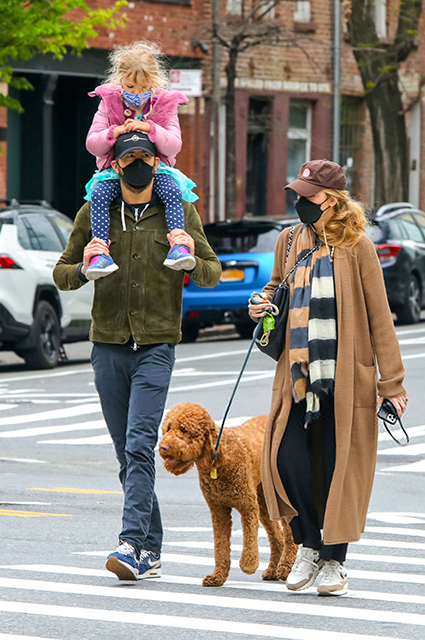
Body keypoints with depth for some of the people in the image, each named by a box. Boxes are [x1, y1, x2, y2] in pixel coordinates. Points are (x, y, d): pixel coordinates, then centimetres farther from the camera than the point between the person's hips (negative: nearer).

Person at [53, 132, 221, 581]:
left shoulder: (180, 212, 5)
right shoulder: (93, 214, 7)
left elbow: (213, 274, 10)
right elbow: (61, 275, 11)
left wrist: (193, 260, -13)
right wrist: (84, 267, -12)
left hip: (156, 345, -3)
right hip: (108, 344, 3)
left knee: (139, 446, -17)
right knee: (127, 454, 7)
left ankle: (132, 543, -23)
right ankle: (151, 550, 15)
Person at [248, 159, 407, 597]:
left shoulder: (356, 246, -4)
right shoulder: (288, 241, 10)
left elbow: (379, 317, -3)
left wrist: (391, 382, -5)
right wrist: (262, 304, 5)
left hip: (346, 376, -4)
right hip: (298, 373, 4)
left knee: (340, 466, 0)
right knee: (288, 459, -7)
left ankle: (334, 561, 13)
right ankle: (308, 546, 15)